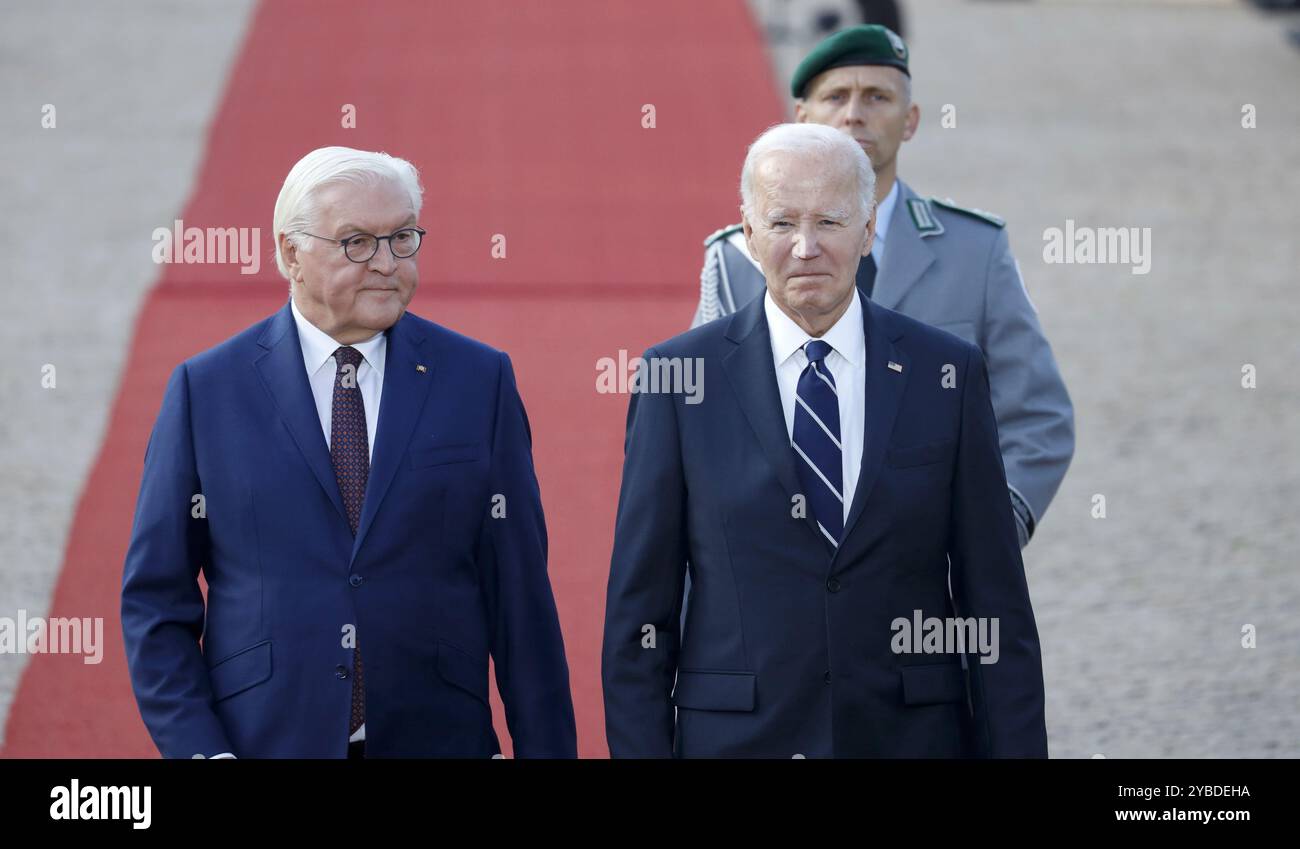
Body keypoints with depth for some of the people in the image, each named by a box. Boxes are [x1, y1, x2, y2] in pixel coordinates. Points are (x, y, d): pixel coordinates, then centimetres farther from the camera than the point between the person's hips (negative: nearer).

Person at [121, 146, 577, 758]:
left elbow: (519, 593, 3)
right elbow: (156, 599, 2)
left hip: (435, 740, 1)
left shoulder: (479, 381, 4)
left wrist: (545, 749, -2)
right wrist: (199, 749, -9)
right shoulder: (207, 389, 1)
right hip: (265, 740, -1)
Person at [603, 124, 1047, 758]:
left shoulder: (946, 374, 3)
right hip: (738, 737, -1)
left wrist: (1016, 751, -3)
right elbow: (638, 608, 1)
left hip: (911, 736, 1)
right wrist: (641, 752, -6)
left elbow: (997, 606, 3)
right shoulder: (678, 375, 0)